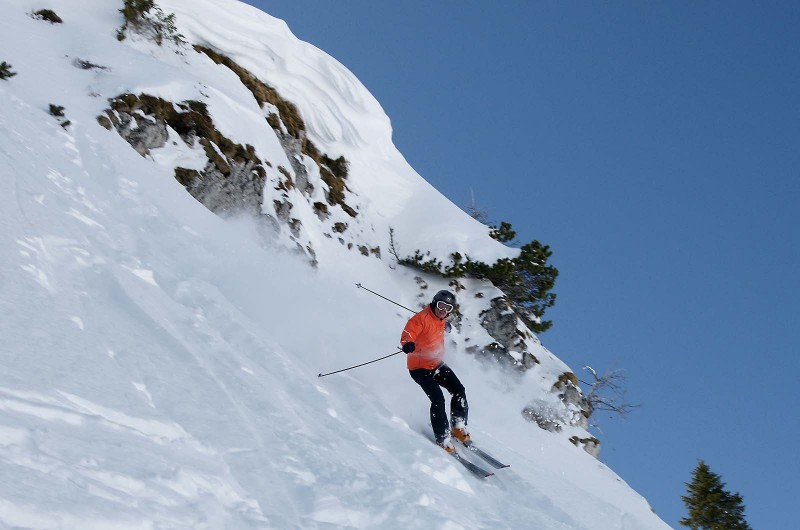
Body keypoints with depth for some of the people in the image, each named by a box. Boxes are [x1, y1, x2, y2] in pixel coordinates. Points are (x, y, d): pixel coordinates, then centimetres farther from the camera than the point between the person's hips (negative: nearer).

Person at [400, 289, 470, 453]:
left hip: (437, 365, 8)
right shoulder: (421, 319, -20)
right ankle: (442, 439, -10)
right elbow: (407, 336, -31)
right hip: (420, 367, -8)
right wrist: (408, 344, -52)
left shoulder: (441, 320, 5)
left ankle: (459, 427, 15)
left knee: (459, 391, -2)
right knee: (438, 400, -19)